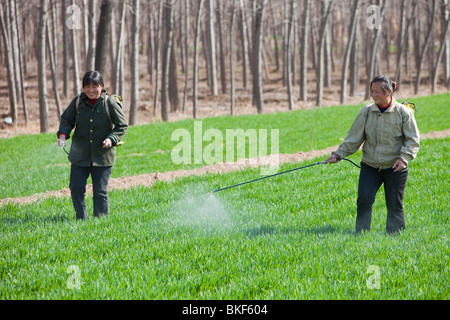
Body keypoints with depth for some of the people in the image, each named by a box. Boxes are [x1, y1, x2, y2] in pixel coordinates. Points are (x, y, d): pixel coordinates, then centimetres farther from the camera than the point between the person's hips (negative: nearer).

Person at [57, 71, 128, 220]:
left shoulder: (110, 103, -7)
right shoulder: (78, 101, -1)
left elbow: (122, 126, -1)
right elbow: (67, 119, 11)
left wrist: (112, 139, -17)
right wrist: (63, 134, -8)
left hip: (103, 156, -3)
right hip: (80, 155, 3)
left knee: (100, 191, 1)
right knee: (76, 188, 0)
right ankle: (81, 219, 16)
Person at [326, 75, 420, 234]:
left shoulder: (403, 112, -4)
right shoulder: (366, 112, 3)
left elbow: (413, 140, -2)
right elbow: (354, 138, 7)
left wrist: (403, 158, -15)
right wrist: (338, 154, -2)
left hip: (394, 168, -2)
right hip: (370, 166, 2)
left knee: (394, 205, 1)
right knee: (364, 200, -12)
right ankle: (360, 235, -1)